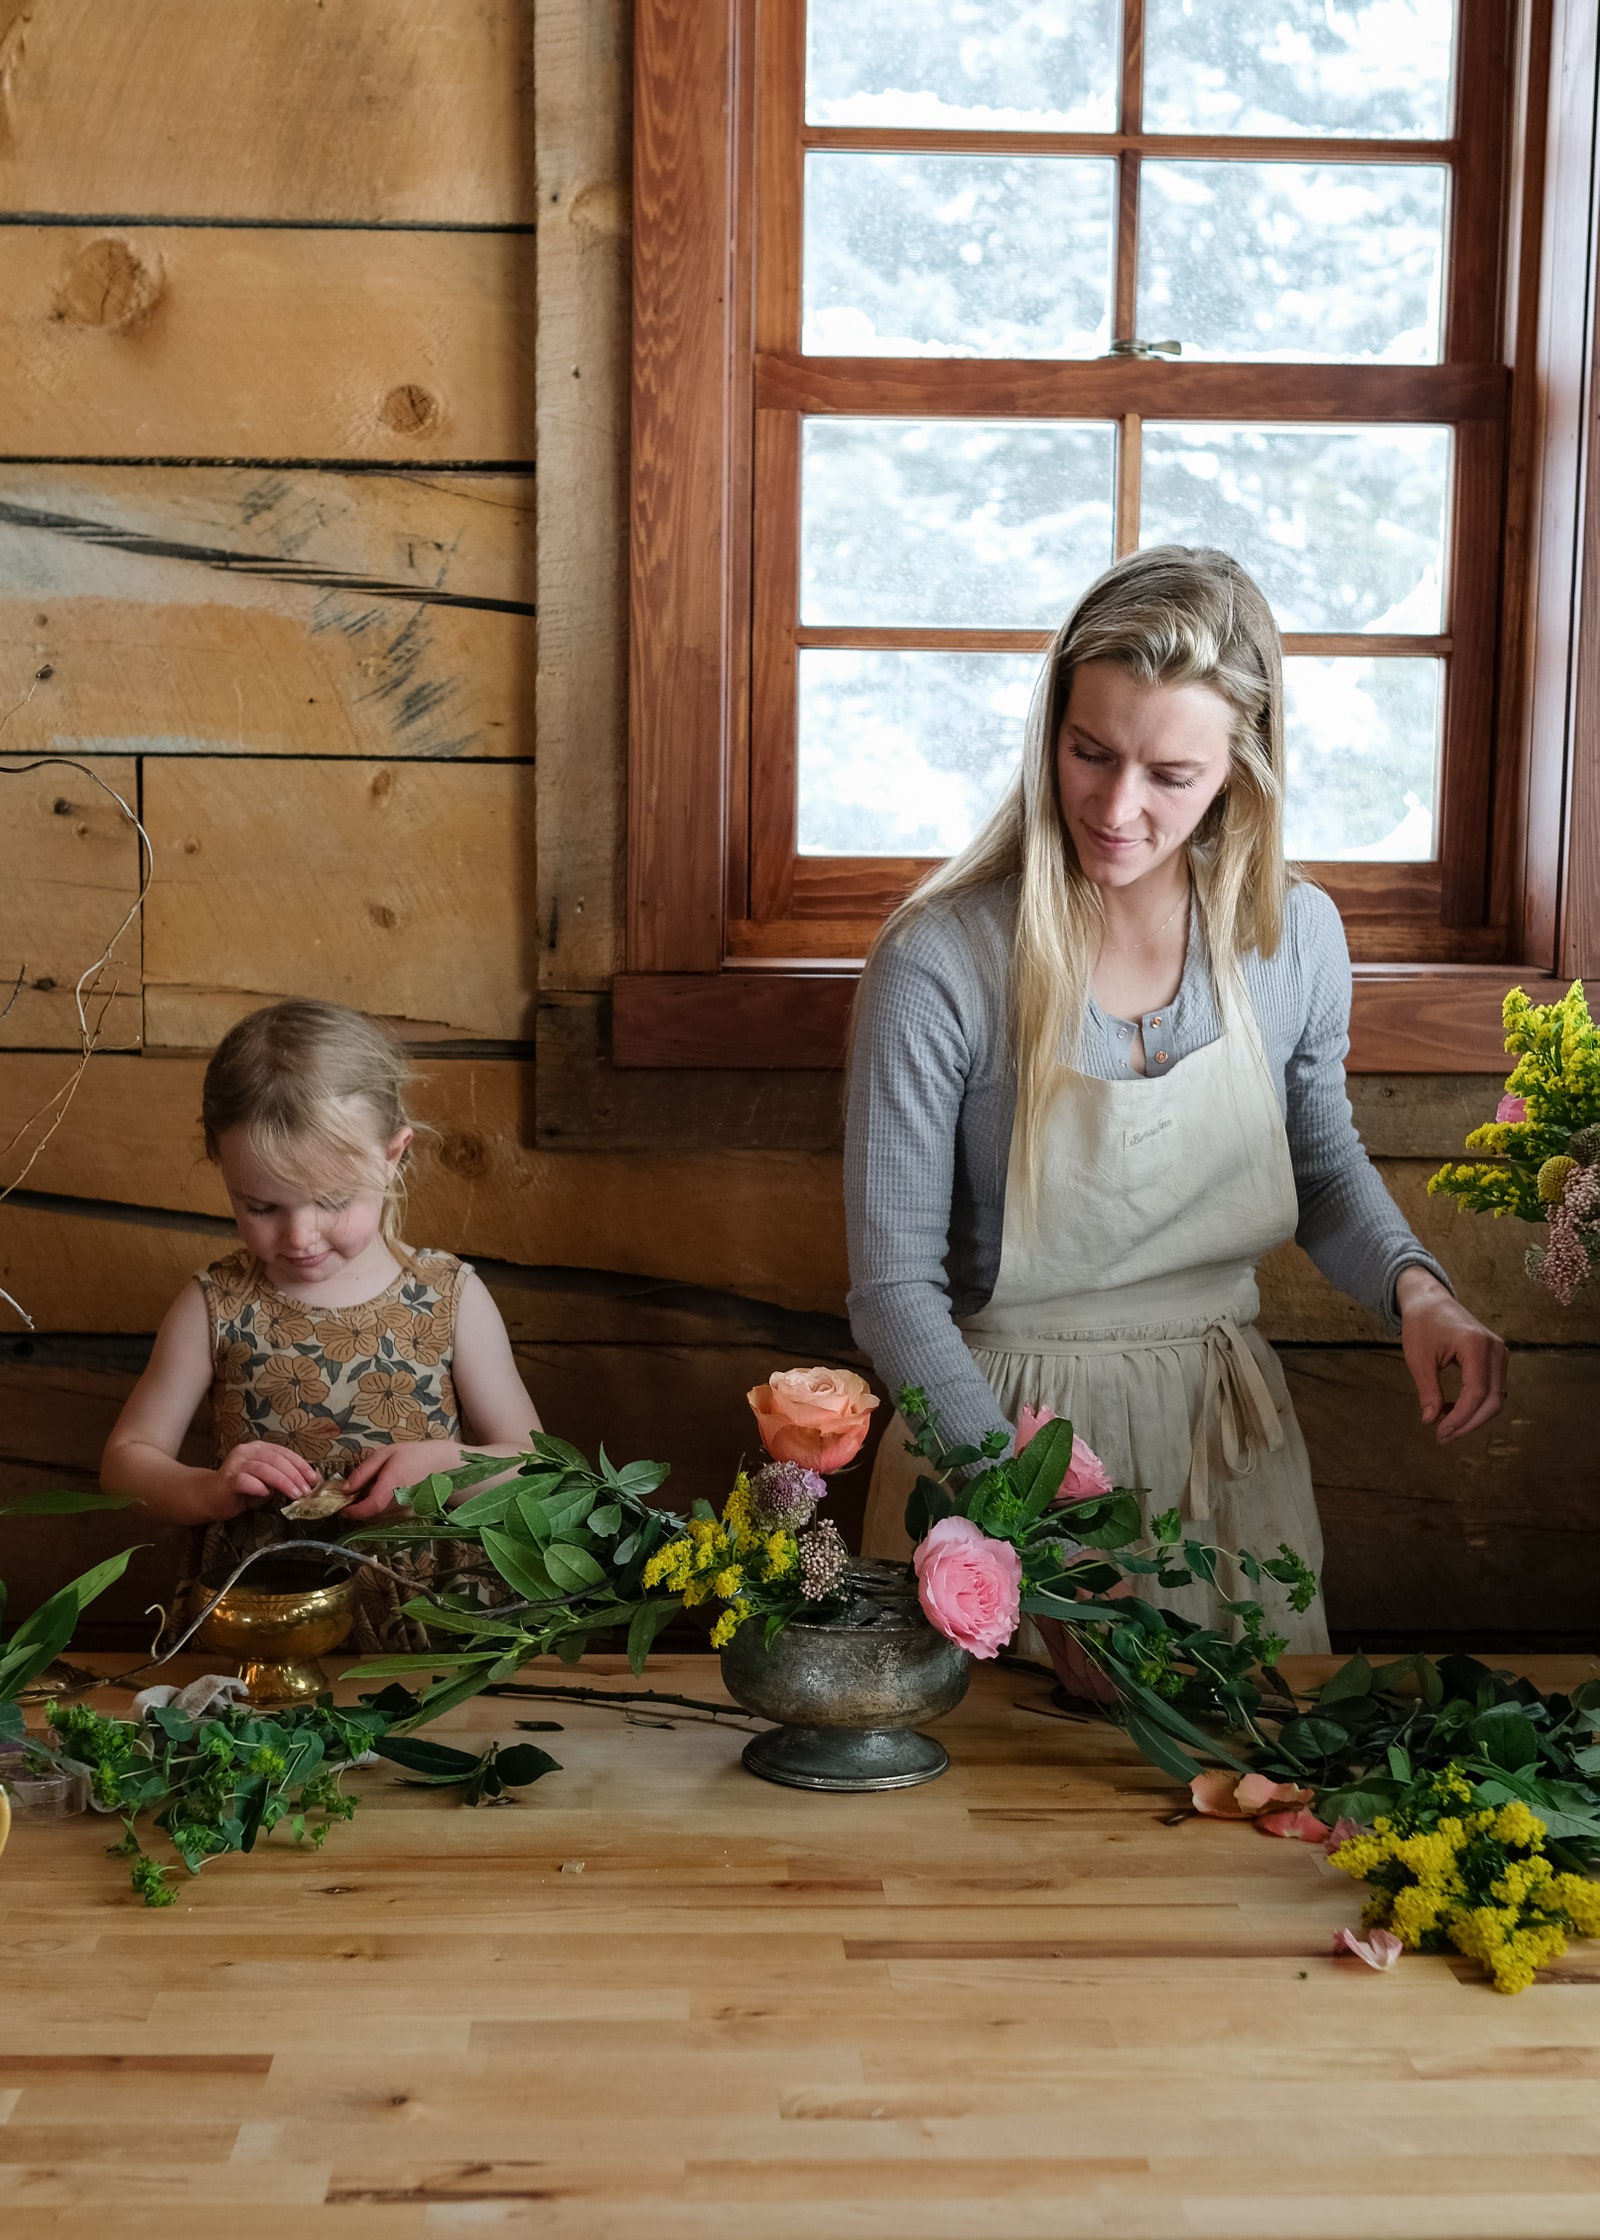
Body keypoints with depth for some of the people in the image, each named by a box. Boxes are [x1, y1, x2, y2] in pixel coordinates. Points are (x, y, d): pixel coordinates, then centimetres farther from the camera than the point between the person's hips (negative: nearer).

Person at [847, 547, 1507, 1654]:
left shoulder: (1296, 938, -7)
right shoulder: (937, 964, -19)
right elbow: (895, 1285, -15)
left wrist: (1413, 1285, -9)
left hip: (1228, 1432, 4)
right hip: (1002, 1427, -3)